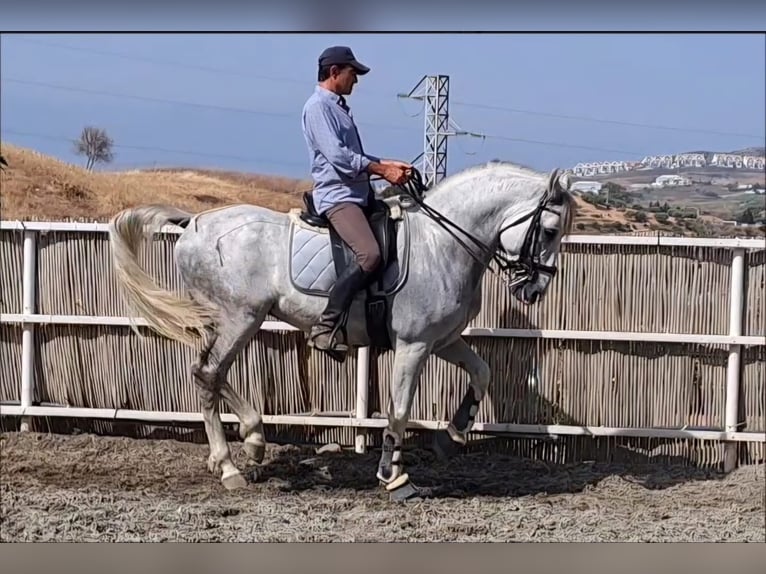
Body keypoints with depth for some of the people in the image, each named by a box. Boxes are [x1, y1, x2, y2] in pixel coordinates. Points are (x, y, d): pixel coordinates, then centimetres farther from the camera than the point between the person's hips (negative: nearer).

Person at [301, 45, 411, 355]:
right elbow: (337, 156, -18)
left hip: (359, 193, 11)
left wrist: (388, 164, 13)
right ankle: (324, 327, -26)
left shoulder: (338, 107, 21)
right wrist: (382, 171, -15)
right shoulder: (318, 107, -9)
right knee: (369, 254, -28)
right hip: (336, 195, -11)